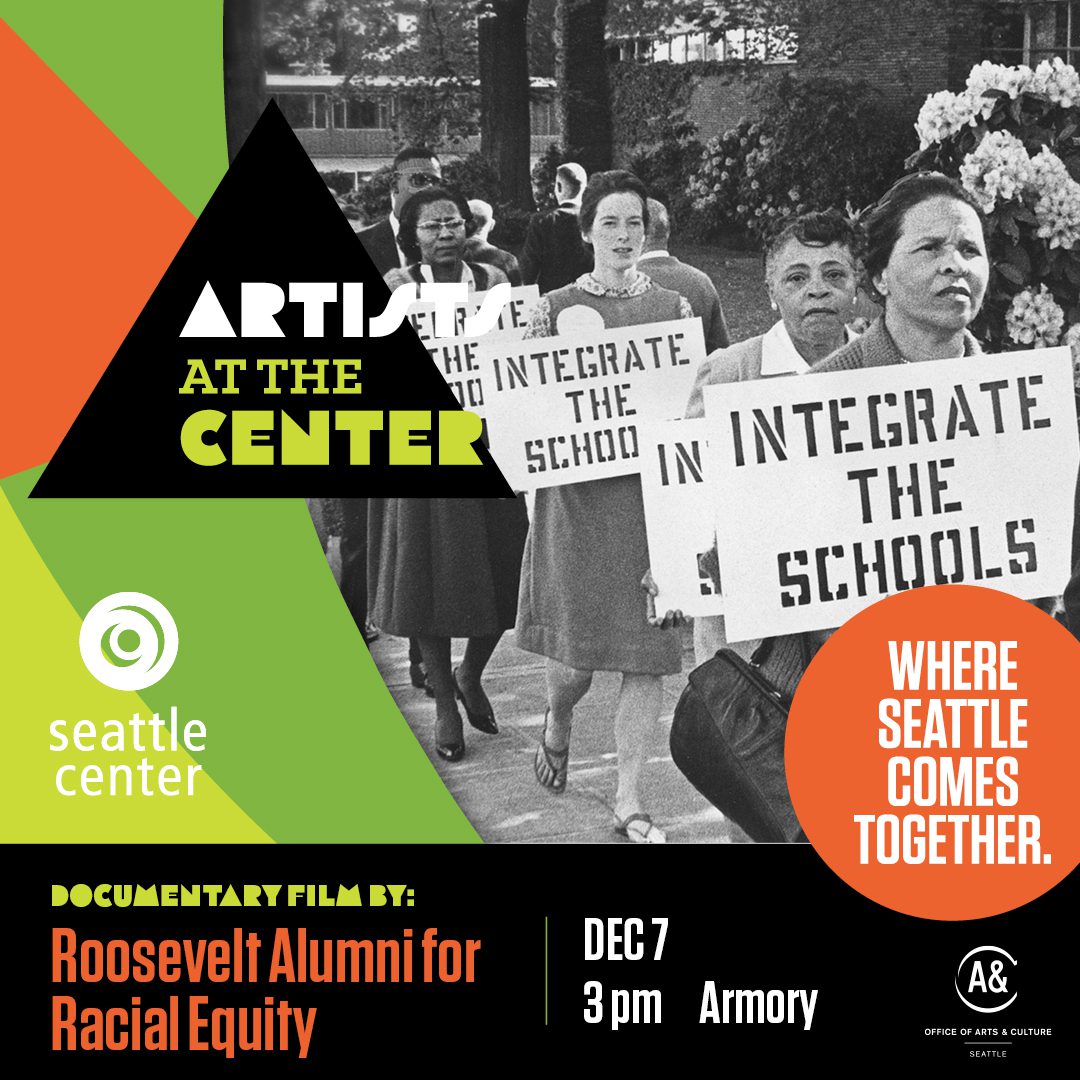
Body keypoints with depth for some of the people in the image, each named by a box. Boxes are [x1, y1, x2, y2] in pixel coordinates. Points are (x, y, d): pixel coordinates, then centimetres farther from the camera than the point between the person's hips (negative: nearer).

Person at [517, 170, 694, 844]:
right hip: (578, 491, -1)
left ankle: (630, 800, 10)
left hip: (653, 491, 2)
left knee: (647, 648, 0)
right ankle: (558, 722, 37)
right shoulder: (555, 308, 3)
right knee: (578, 644, 0)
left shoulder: (673, 308, 8)